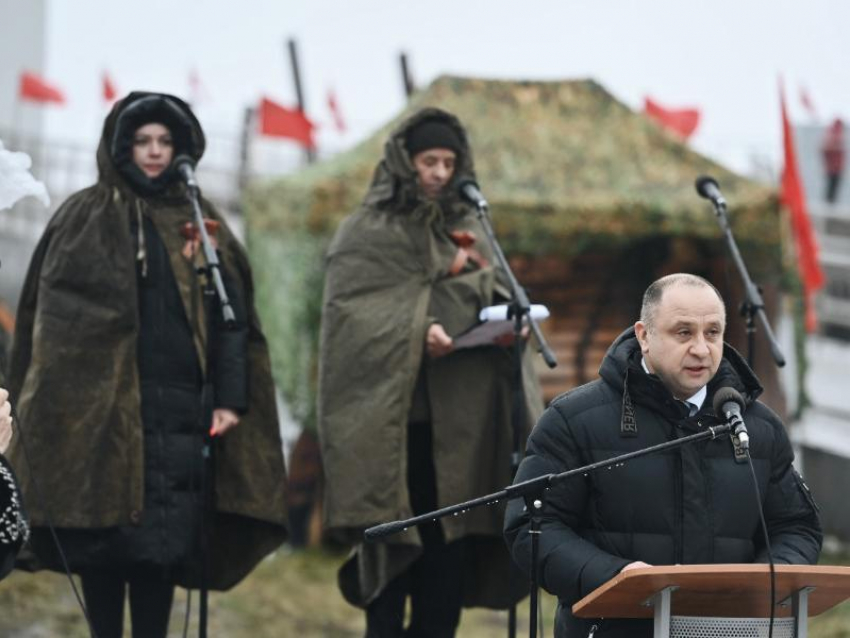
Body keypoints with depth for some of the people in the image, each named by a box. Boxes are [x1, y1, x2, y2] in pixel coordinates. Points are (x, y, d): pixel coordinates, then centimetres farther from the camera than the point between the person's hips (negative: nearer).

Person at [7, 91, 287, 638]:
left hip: (177, 409, 2)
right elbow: (58, 316, 0)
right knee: (103, 532, -1)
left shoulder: (201, 223, 14)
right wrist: (69, 401, -10)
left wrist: (229, 398, -3)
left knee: (165, 542, -2)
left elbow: (229, 316, 8)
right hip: (101, 406, -2)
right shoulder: (85, 218, 7)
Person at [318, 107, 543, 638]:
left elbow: (495, 295, 14)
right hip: (392, 412, -4)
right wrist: (418, 331, -23)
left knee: (450, 537, 2)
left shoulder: (465, 228, 17)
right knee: (393, 531, -4)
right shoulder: (368, 232, 2)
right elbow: (354, 310, -9)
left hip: (458, 414, 4)